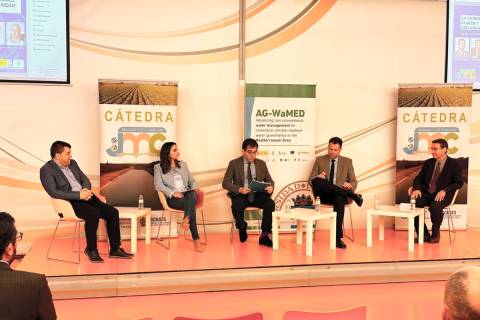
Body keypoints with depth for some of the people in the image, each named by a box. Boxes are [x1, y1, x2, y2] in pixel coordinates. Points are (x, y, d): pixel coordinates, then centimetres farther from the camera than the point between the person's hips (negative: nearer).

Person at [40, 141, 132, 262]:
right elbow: (54, 192, -18)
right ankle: (91, 249, -13)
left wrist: (86, 190, -8)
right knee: (93, 214, -33)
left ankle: (115, 249, 0)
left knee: (113, 212, -9)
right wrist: (78, 195, -23)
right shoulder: (46, 170, -7)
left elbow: (85, 180, 17)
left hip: (85, 197, 8)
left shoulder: (72, 163, 15)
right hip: (69, 202, -7)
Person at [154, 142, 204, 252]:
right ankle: (196, 240, -37)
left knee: (192, 194, -37)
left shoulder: (183, 164, 24)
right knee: (191, 204, -35)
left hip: (188, 194, 4)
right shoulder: (158, 167, 10)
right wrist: (173, 193, -19)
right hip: (173, 198, -3)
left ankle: (186, 221, -48)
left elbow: (192, 180, 22)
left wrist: (194, 189, -1)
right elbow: (158, 185, -4)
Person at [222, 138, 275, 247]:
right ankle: (242, 228, -2)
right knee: (236, 206, -35)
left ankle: (264, 236, -15)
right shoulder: (234, 163, -1)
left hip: (257, 194, 3)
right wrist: (239, 189, -23)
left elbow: (269, 180, 12)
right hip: (240, 195, -2)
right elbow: (225, 183, -4)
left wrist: (270, 187, -15)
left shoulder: (261, 164, 8)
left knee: (270, 204, -27)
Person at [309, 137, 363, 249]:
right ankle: (354, 196, -28)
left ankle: (338, 238, -37)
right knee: (316, 181, -33)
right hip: (324, 195, 1)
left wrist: (350, 186, -15)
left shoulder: (347, 161, 14)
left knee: (339, 199, -39)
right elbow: (311, 179, 7)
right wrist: (318, 177, -18)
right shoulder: (319, 160, 13)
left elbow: (354, 181, 11)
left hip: (339, 194, 0)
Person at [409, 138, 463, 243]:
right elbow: (418, 178, 12)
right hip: (426, 193, 4)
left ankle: (435, 234, -12)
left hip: (442, 195, -4)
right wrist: (417, 188, -11)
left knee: (435, 206, -37)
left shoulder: (454, 164, 3)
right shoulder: (428, 163, 14)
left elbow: (459, 182, -4)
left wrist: (444, 190, -20)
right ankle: (424, 235, -13)